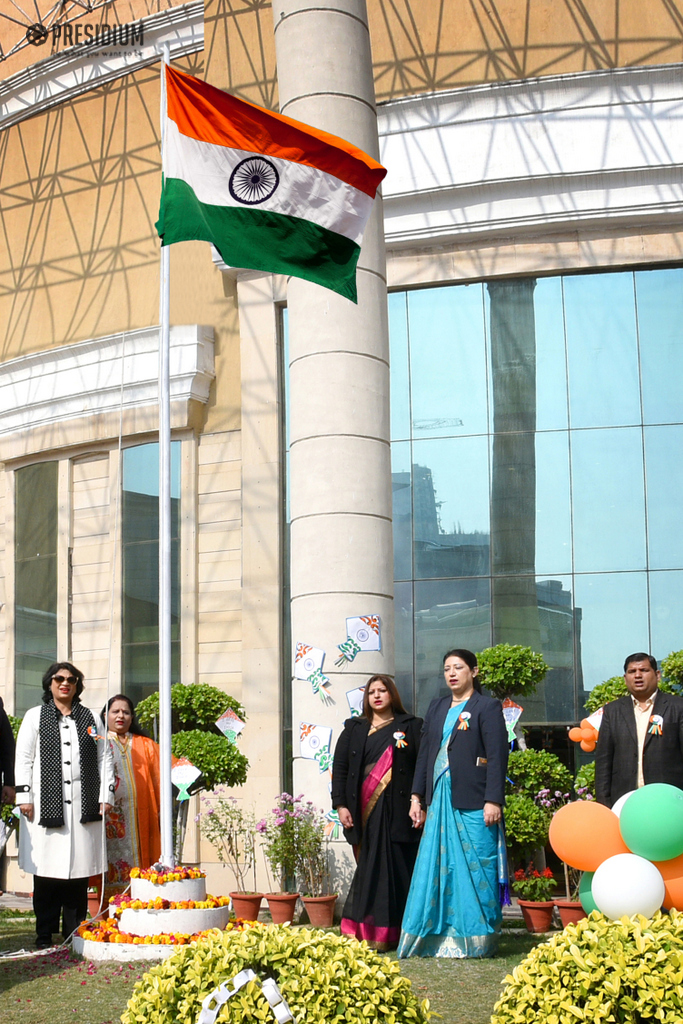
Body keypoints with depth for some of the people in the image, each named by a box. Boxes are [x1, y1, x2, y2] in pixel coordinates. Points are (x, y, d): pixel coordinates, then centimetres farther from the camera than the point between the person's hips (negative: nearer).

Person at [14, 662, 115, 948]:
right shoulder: (34, 717, 11)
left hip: (83, 806, 2)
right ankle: (44, 937, 6)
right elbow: (23, 759, 6)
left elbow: (105, 758, 13)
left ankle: (75, 934, 7)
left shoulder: (91, 718, 16)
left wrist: (105, 796, 5)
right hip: (46, 805, -1)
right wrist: (24, 796, -3)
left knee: (79, 870, 1)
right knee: (46, 872, -2)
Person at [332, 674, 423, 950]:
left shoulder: (410, 726, 8)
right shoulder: (354, 728, 14)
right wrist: (340, 804, -1)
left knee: (399, 869, -3)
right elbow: (339, 767, 10)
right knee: (373, 868, 0)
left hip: (398, 810, -1)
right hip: (367, 811, 1)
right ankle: (372, 933, 3)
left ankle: (398, 932, 3)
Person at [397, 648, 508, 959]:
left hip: (472, 802, -6)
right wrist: (417, 796, 12)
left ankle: (477, 939, 5)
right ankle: (438, 938, 10)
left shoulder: (487, 707, -1)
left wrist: (493, 800, -14)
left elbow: (497, 757, -7)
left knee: (474, 869, -3)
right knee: (436, 868, 4)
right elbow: (424, 753, 17)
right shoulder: (437, 708, 16)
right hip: (439, 800, 6)